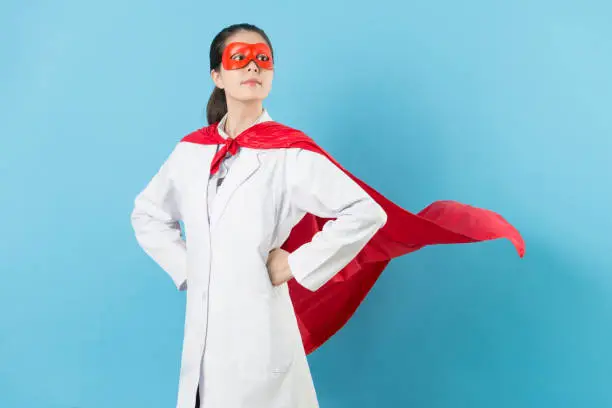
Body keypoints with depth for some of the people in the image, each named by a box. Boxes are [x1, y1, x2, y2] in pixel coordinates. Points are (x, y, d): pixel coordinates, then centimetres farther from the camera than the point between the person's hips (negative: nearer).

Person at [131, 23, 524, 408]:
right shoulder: (192, 149, 4)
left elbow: (365, 213, -19)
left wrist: (297, 266, -15)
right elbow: (148, 213, 19)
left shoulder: (289, 150, -11)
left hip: (259, 327, -5)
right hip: (202, 329, 5)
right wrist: (183, 267, 6)